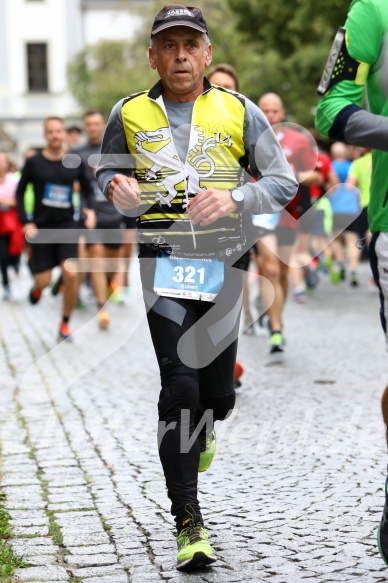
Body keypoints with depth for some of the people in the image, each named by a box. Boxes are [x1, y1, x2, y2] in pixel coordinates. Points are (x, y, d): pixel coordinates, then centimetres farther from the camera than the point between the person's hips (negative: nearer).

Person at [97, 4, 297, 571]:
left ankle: (199, 432, 46)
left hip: (224, 259, 1)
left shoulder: (239, 111, 6)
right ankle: (189, 524, -6)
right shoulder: (129, 114, 8)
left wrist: (235, 198, -14)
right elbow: (107, 173, 20)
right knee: (180, 385, -13)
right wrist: (119, 191, -5)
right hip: (162, 260, -1)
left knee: (219, 390, 5)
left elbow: (283, 182, 6)